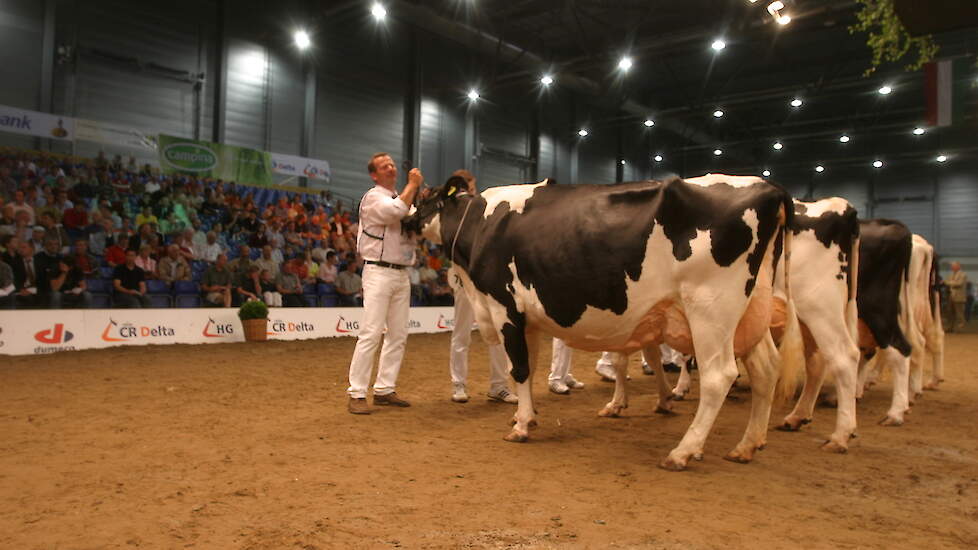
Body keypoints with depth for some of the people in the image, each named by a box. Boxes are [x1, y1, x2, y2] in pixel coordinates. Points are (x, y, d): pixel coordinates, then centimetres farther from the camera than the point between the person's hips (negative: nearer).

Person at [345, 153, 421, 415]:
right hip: (379, 272, -8)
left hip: (401, 273, 8)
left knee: (398, 335, 8)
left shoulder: (402, 199, 19)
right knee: (370, 334, -11)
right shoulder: (372, 198, -5)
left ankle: (384, 389, 16)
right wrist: (412, 185, -10)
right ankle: (356, 394, -6)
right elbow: (396, 211, -23)